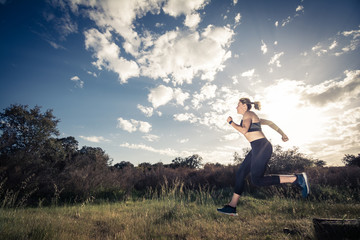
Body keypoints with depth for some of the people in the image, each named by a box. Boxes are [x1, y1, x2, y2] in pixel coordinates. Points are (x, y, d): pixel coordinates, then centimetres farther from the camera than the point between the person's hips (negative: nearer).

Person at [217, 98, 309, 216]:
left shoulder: (247, 114, -5)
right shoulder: (252, 116, 23)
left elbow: (244, 130, -20)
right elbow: (269, 122, 28)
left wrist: (231, 122, -6)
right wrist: (282, 134, 31)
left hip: (261, 147, -10)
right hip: (257, 149, 10)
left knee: (257, 180, -12)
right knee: (240, 174, 5)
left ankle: (297, 178, -6)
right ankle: (232, 206, 7)